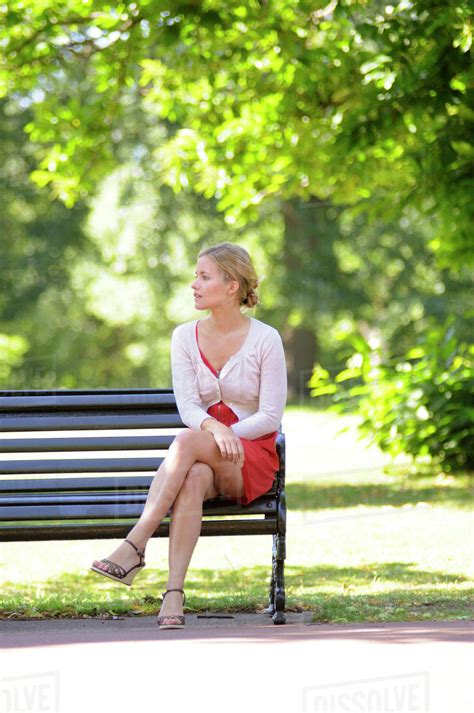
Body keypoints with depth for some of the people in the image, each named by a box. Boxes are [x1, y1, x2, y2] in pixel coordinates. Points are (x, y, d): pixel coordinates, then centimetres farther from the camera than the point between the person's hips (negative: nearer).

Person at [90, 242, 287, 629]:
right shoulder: (185, 336, 6)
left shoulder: (265, 339, -5)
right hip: (202, 452, 3)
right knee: (194, 477, -37)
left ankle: (134, 547, -43)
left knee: (188, 441, -36)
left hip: (254, 456, -3)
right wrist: (215, 428, -27)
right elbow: (188, 408, -5)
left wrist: (227, 435, -19)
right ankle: (174, 593, -47)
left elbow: (271, 416, -7)